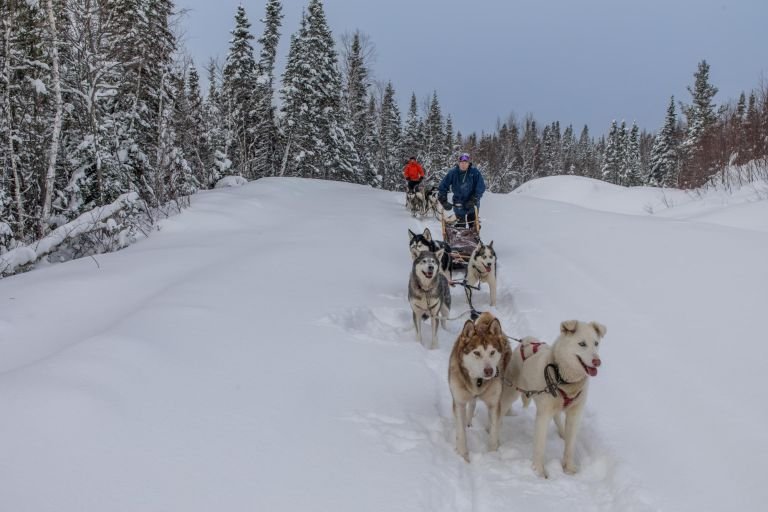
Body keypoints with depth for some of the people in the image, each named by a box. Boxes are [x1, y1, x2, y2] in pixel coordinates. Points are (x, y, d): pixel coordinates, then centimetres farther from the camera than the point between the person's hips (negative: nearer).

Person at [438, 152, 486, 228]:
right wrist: (444, 201, -14)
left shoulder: (475, 172, -11)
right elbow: (442, 187, -6)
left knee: (473, 225, 8)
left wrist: (474, 200, -19)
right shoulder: (453, 173, -9)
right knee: (460, 225, 3)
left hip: (472, 204, 0)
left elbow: (481, 188, -12)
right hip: (458, 204, 0)